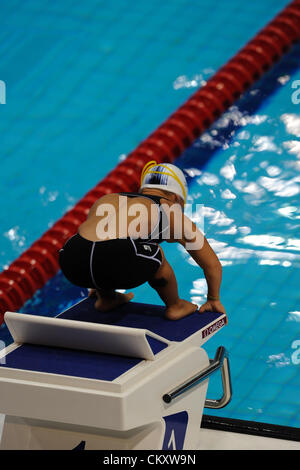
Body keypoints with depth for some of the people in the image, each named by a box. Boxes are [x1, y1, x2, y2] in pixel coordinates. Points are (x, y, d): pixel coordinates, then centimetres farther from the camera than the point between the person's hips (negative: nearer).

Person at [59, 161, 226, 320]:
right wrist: (213, 300, 50)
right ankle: (175, 307, 37)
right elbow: (212, 264, 33)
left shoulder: (108, 199, 35)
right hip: (114, 263, -4)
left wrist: (98, 285, 67)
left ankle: (106, 298, 41)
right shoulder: (173, 215, 24)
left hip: (72, 265, 4)